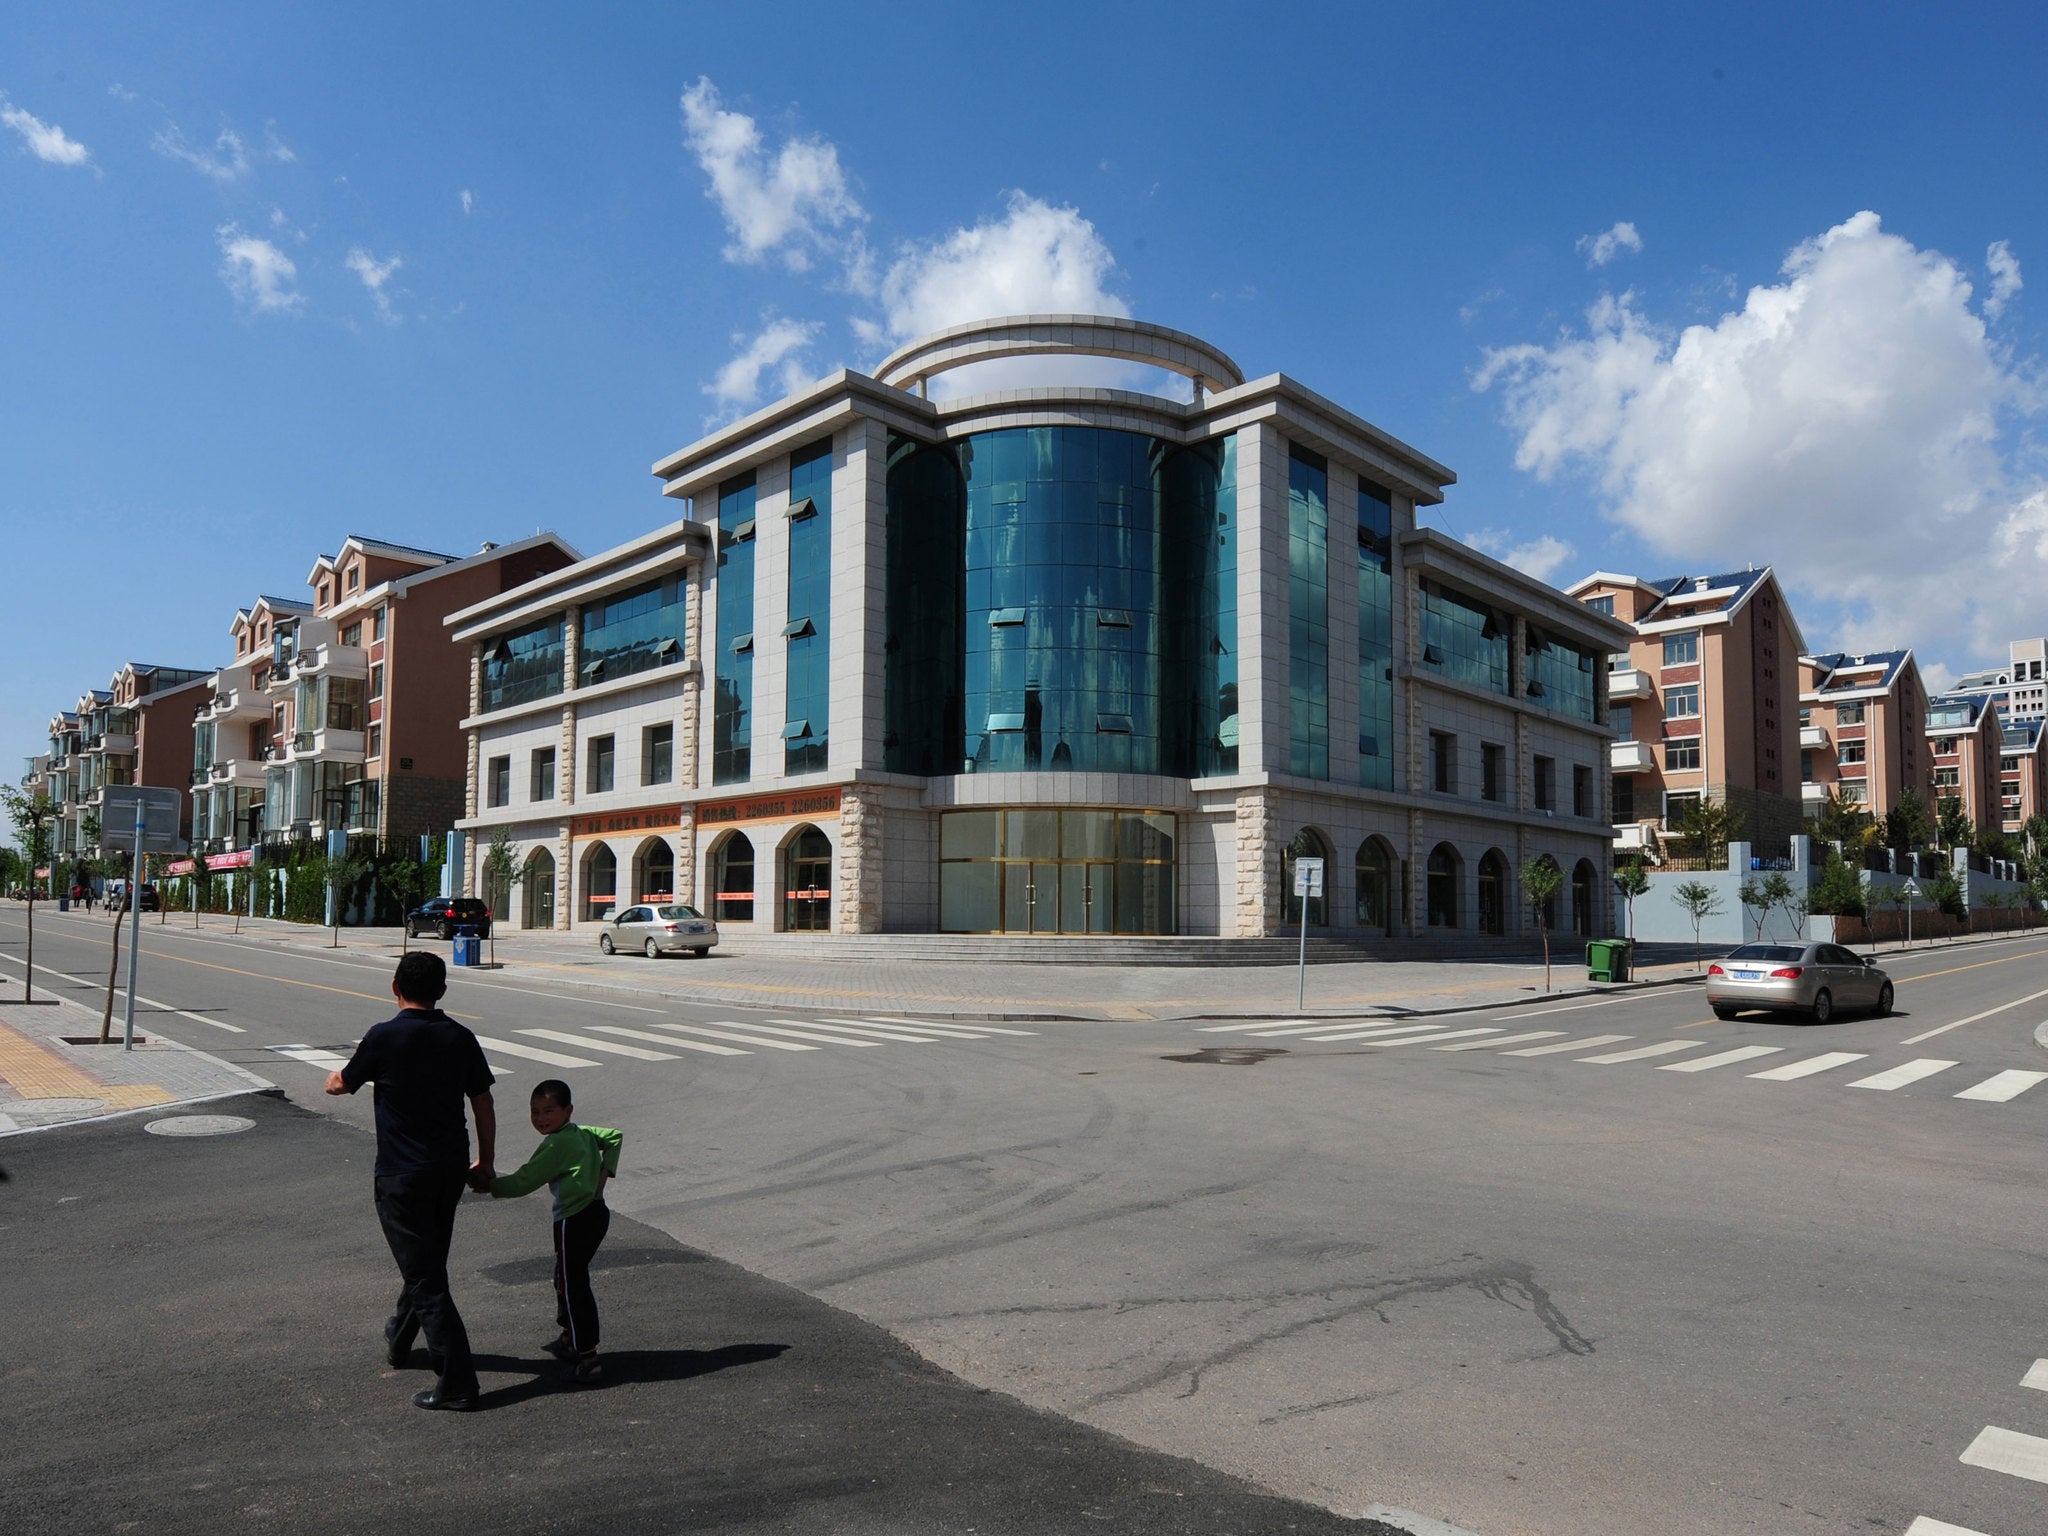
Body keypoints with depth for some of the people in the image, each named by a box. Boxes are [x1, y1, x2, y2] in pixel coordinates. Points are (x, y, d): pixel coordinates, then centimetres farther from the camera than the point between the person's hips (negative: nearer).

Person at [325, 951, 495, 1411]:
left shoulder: (384, 1037, -14)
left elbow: (339, 1085, 3)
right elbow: (483, 1106, 4)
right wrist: (485, 1162, 16)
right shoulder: (461, 1038, -2)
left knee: (425, 1276, -2)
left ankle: (457, 1382, -3)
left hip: (401, 1174, -5)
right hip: (451, 1169, 5)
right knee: (428, 1261, 24)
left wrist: (333, 1076, 27)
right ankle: (399, 1339, 48)